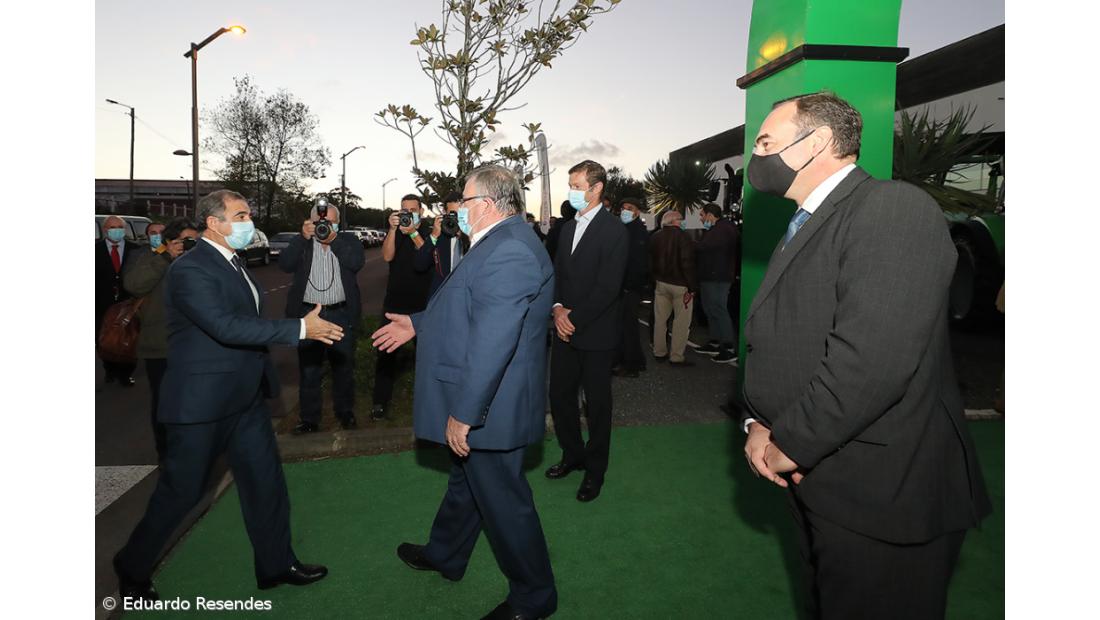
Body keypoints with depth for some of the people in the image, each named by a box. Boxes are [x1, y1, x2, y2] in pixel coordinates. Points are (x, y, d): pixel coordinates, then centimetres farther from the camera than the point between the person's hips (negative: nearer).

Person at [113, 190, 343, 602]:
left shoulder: (232, 263, 11)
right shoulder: (189, 269, -18)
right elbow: (226, 326, -29)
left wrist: (264, 375, 22)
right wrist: (300, 329, -29)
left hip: (245, 398, 8)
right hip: (201, 402, -8)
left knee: (266, 482, 13)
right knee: (180, 491, 8)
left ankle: (277, 564, 28)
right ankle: (133, 570, 33)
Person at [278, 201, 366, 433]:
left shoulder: (348, 241, 5)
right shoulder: (302, 242, 6)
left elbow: (356, 263, -13)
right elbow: (285, 264, -9)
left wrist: (333, 238, -15)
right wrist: (304, 237, -14)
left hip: (341, 315, 0)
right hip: (308, 314, 0)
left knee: (344, 367, 11)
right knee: (308, 370, 6)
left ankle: (345, 412, 28)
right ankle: (309, 419, 17)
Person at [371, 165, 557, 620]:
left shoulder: (508, 250, -26)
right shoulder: (499, 243, 10)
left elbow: (491, 342, -31)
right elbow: (468, 309, 22)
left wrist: (464, 413, -27)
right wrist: (416, 324, 25)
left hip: (488, 408, -10)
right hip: (478, 401, 11)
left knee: (502, 499, 6)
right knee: (466, 481, 27)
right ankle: (443, 556, 50)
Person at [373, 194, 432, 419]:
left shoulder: (428, 231, 4)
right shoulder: (394, 232, 9)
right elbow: (387, 256, -8)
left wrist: (413, 233, -21)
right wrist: (393, 229, -18)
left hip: (422, 300, -1)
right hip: (395, 299, 1)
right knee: (386, 349, -2)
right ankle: (381, 401, 3)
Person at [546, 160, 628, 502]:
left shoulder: (614, 230, -11)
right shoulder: (568, 227, 12)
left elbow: (608, 286, -17)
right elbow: (558, 273, 13)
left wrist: (574, 318, -16)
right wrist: (558, 308, -5)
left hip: (596, 332, -6)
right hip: (565, 329, 7)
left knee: (597, 402, 7)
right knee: (559, 394, 12)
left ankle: (595, 470, 24)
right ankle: (572, 454, 33)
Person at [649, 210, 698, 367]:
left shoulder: (655, 237, 5)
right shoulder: (682, 236, -14)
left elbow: (650, 261, 12)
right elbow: (687, 264, -19)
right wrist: (692, 287, -15)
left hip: (661, 283, 7)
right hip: (680, 284, -6)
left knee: (660, 319, 14)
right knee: (681, 321, 1)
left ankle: (659, 352, 23)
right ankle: (676, 357, 2)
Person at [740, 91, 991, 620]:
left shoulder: (895, 209, -18)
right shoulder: (803, 228, 12)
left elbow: (872, 358, -29)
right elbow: (773, 339, 13)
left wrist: (790, 444, -19)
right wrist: (758, 423, -3)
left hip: (879, 493, -8)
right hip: (818, 483, 9)